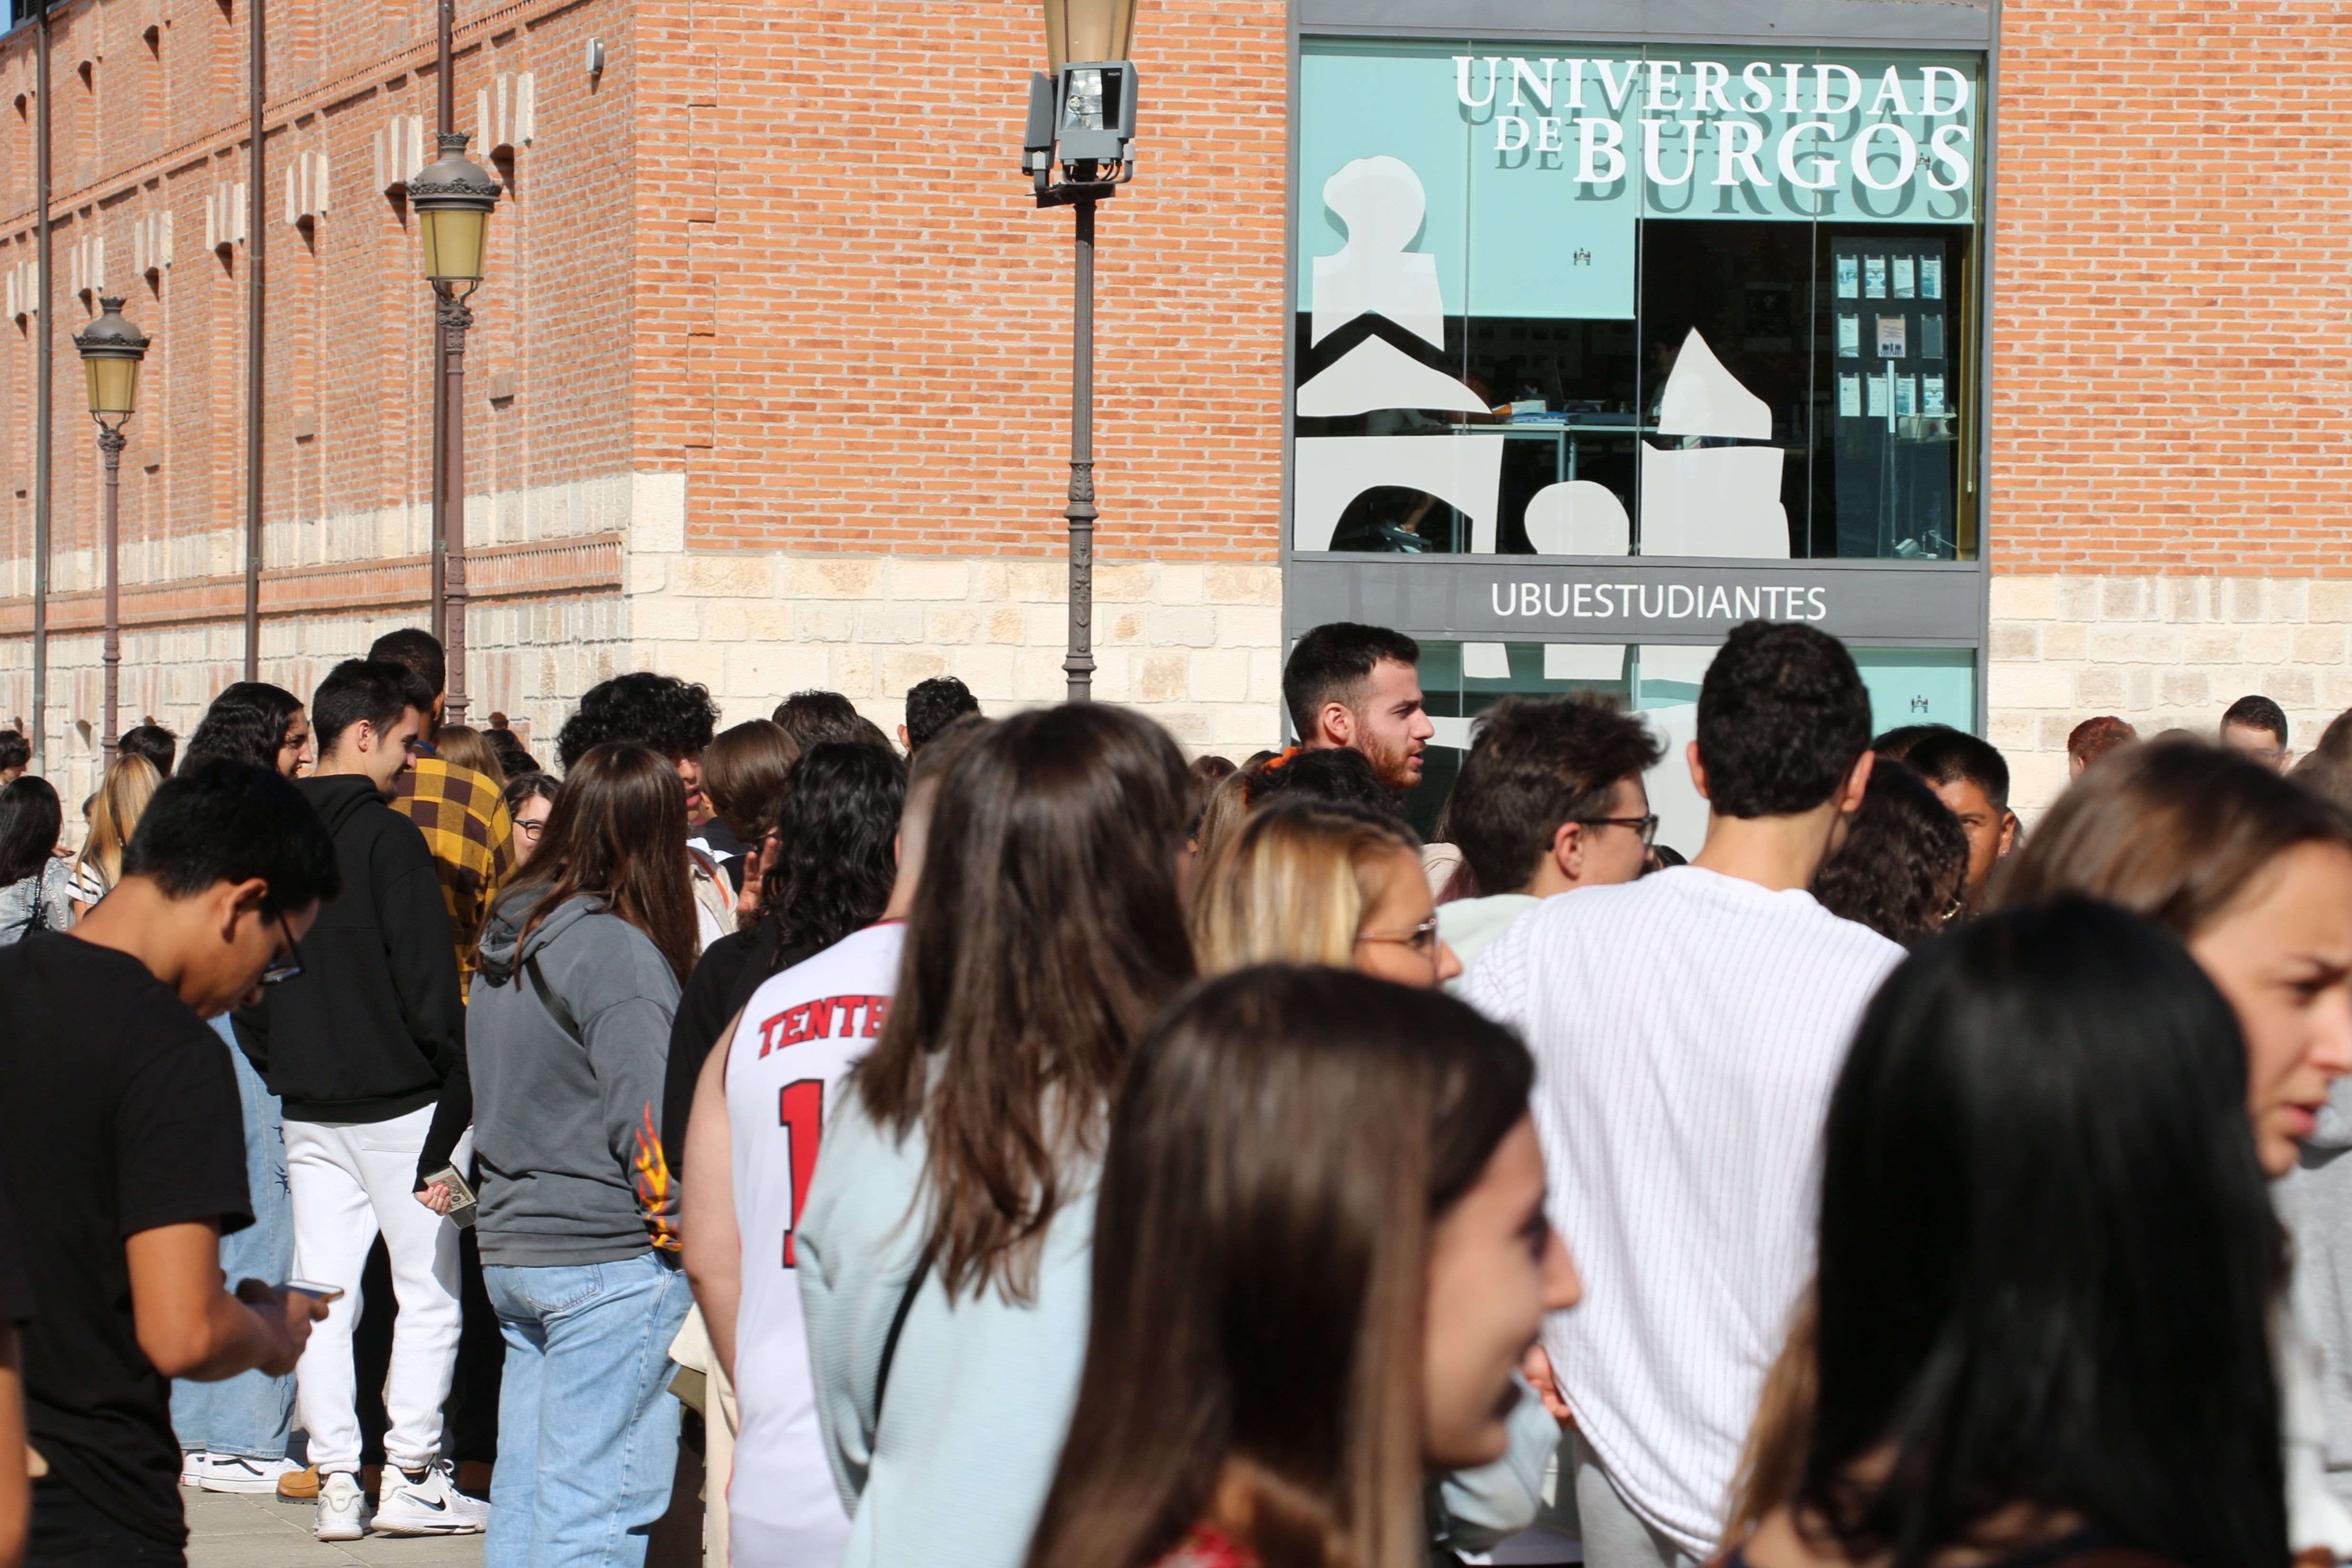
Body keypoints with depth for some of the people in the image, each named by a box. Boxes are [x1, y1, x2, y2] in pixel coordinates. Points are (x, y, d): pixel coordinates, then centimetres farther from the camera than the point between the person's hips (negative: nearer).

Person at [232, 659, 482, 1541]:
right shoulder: (389, 838, -13)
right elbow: (427, 977, -15)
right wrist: (458, 1075, -6)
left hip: (307, 1106, 6)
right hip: (401, 1101, -6)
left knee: (322, 1293, 7)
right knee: (428, 1290, 3)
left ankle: (336, 1483, 6)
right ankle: (410, 1478, 2)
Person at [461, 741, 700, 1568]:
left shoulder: (507, 941, 10)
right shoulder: (616, 949, -15)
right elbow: (645, 1119, -17)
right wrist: (686, 1216, -11)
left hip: (509, 1250, 8)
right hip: (609, 1262, -8)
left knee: (524, 1500, 13)